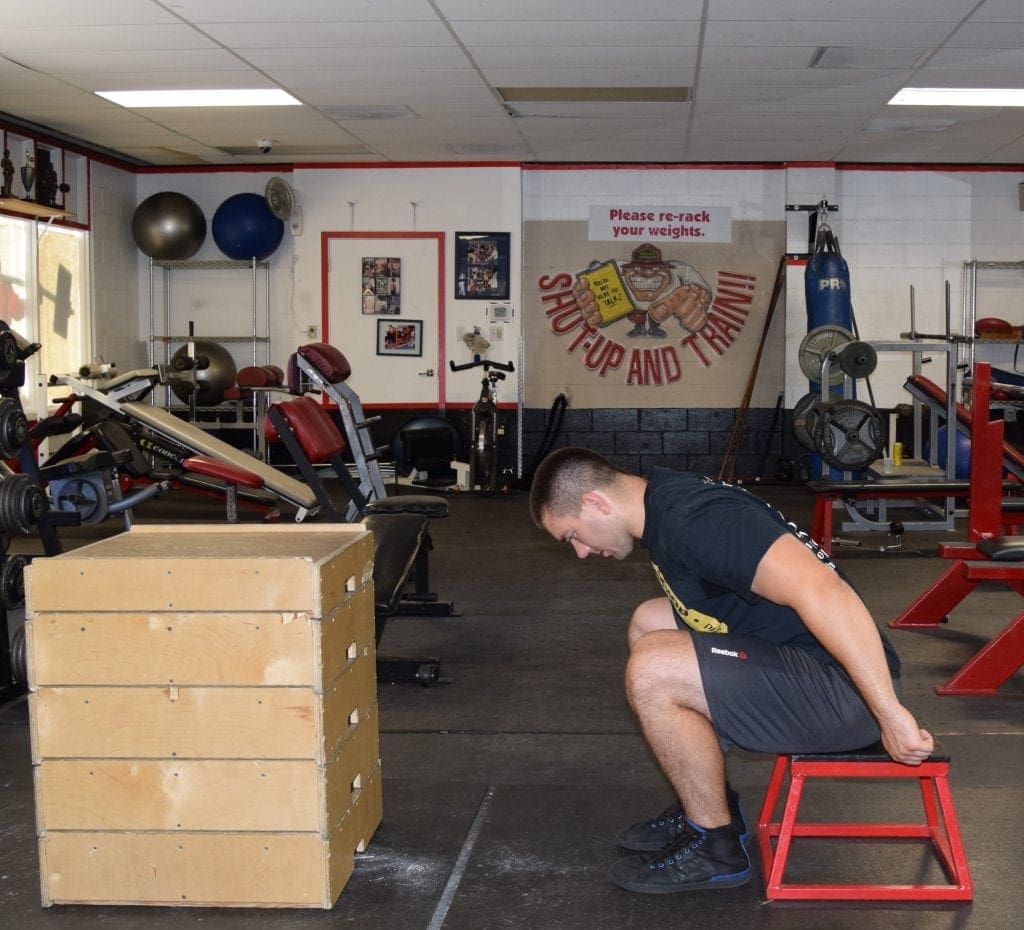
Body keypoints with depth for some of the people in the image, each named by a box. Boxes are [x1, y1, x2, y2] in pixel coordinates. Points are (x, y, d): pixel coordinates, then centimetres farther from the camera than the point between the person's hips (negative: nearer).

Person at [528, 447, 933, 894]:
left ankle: (714, 844, -2)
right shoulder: (665, 499, 10)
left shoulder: (694, 520, -22)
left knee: (652, 670, -23)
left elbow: (821, 592, -32)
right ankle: (709, 804, 21)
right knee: (649, 623, 18)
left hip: (843, 688, -10)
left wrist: (889, 715, -30)